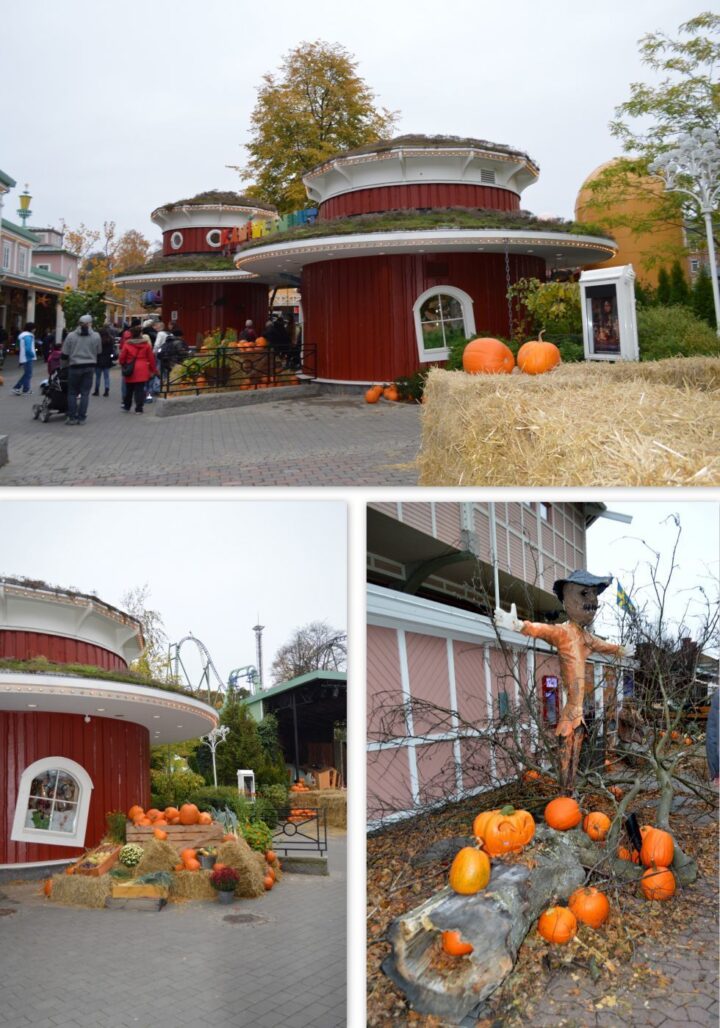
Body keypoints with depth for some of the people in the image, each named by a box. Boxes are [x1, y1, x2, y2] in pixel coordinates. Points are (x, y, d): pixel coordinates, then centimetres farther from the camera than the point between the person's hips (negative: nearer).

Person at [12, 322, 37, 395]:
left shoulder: (22, 335, 14)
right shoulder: (28, 336, -19)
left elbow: (19, 347, 18)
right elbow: (28, 349, -27)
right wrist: (33, 354, -11)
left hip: (23, 358, 10)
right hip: (28, 358, -10)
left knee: (26, 374, 18)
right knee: (28, 374, 1)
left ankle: (17, 388, 16)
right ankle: (25, 390, 8)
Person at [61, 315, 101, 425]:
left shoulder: (70, 336, -6)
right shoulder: (96, 336, -3)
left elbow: (65, 354, -2)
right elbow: (98, 353, 8)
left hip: (75, 367, -1)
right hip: (89, 367, 1)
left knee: (72, 393, 9)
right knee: (85, 393, 5)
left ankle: (72, 417, 7)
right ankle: (81, 418, 4)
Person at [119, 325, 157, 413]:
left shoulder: (127, 344, -3)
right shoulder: (146, 344, -1)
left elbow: (122, 358, 1)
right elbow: (151, 358, 3)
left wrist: (123, 366, 20)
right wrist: (153, 369, 13)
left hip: (130, 371, 1)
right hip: (142, 371, -1)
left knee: (129, 389, 16)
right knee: (140, 390, 0)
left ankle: (126, 406, 29)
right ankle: (139, 408, -3)